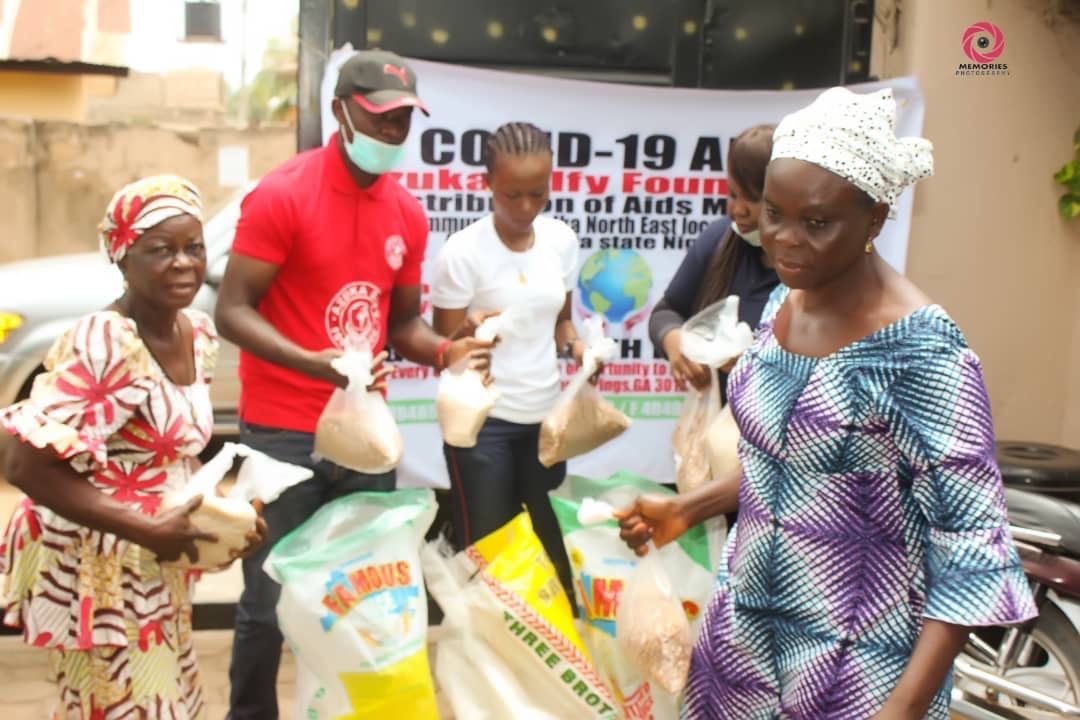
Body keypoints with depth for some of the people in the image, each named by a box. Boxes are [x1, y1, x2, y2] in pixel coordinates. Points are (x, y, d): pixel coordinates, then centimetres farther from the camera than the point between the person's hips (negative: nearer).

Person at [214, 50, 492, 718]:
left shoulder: (409, 214, 6)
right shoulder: (282, 196, -10)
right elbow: (232, 311, -12)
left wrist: (445, 351, -6)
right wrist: (312, 362, -28)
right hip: (284, 432, -5)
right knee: (269, 602, 3)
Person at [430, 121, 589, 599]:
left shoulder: (561, 240, 1)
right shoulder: (464, 251, -14)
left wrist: (574, 345, -8)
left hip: (545, 415, 5)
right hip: (482, 419, -5)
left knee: (549, 544, 15)